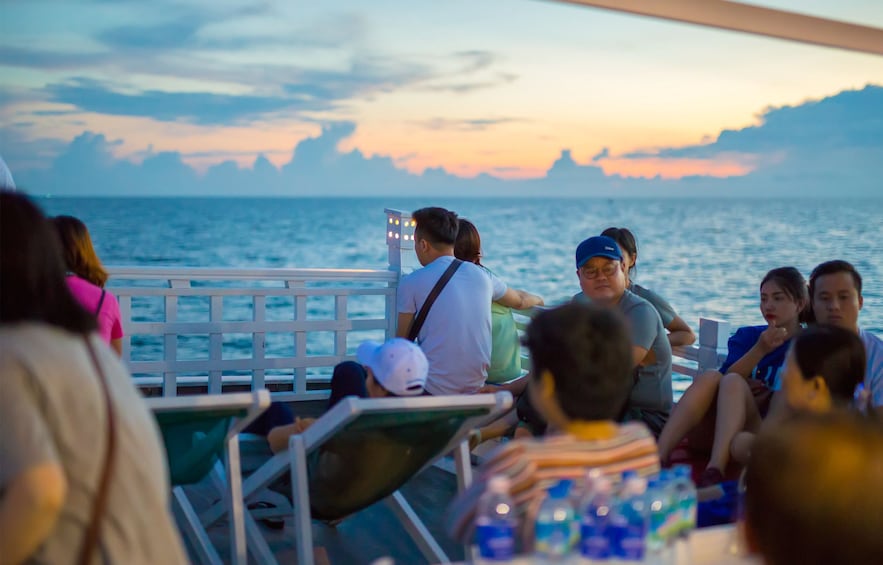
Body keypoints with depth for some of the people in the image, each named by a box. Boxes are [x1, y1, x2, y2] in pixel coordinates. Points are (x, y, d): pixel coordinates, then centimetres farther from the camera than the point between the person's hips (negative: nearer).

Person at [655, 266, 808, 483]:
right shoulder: (747, 336, 19)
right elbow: (723, 379, 0)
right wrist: (760, 350, -11)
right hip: (710, 431, 3)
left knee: (733, 383, -30)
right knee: (709, 377, -26)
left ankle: (714, 471, -52)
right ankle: (658, 459, -43)